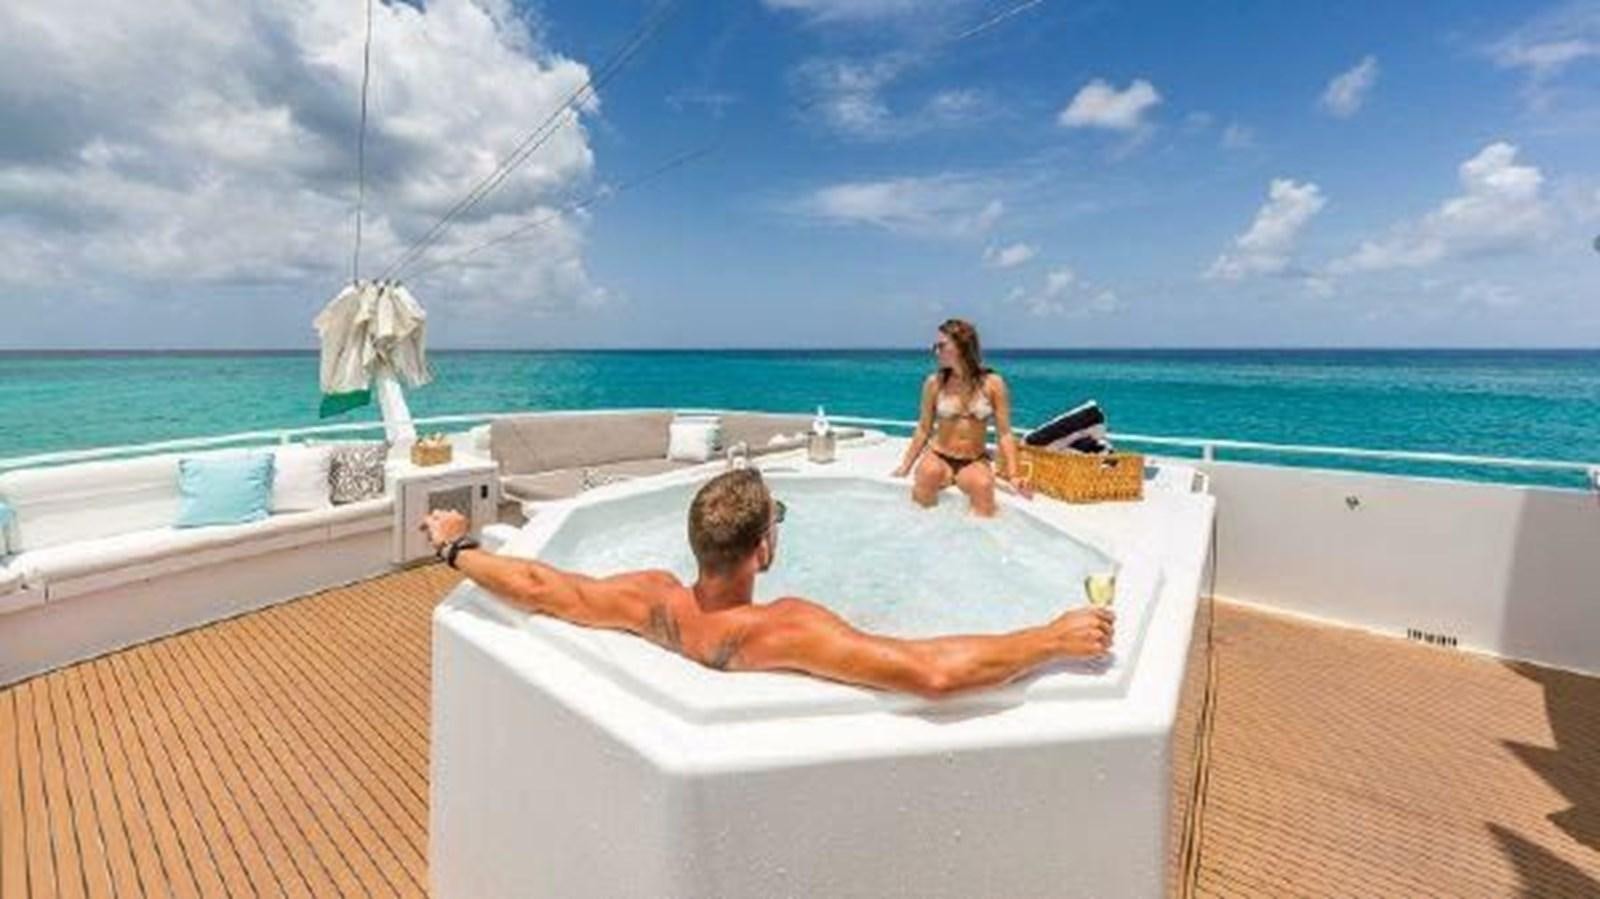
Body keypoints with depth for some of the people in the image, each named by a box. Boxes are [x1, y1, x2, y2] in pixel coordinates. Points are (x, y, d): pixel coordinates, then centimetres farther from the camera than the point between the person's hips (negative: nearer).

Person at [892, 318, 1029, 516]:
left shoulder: (993, 384, -4)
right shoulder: (934, 383, -2)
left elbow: (1004, 433, -2)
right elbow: (923, 430, 6)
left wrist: (1012, 476, -9)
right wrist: (905, 466, 5)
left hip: (975, 462, 0)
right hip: (938, 457, 1)